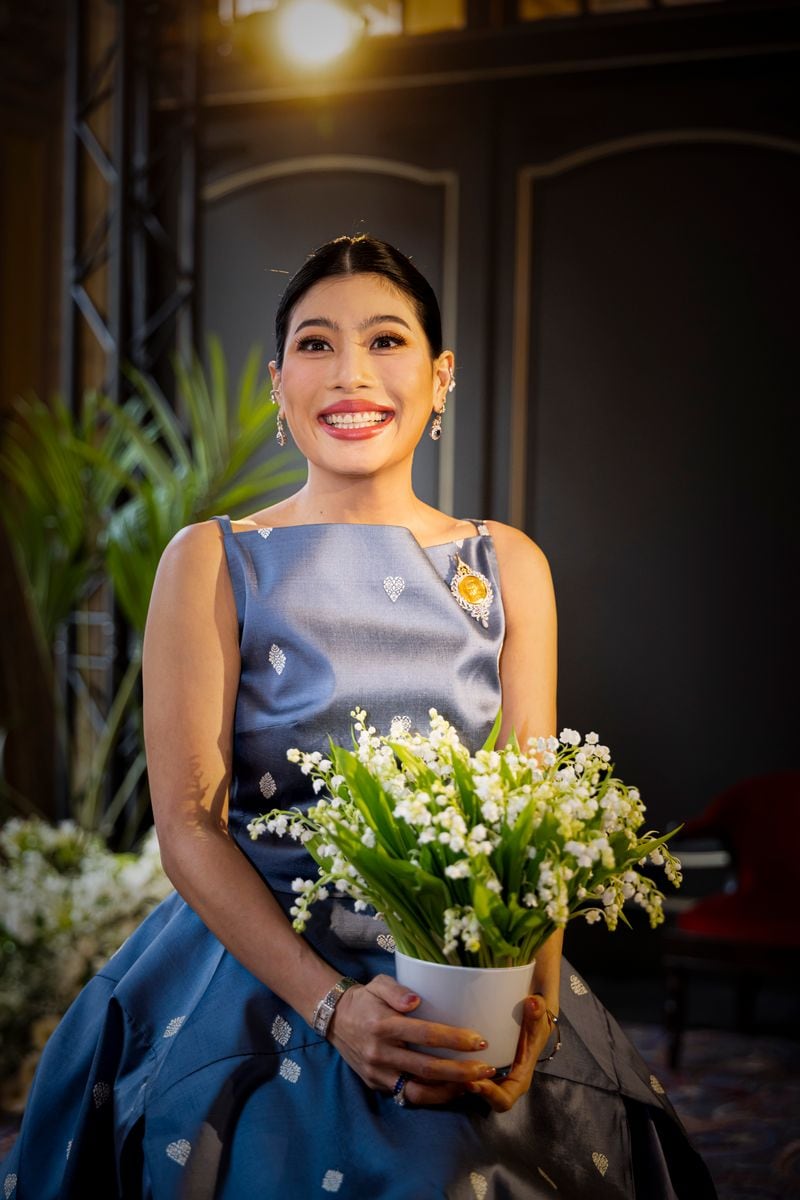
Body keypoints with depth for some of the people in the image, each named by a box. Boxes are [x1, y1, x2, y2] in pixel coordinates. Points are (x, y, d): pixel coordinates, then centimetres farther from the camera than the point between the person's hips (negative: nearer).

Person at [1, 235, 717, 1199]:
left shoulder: (508, 567, 7)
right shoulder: (212, 564, -2)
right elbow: (189, 827, -7)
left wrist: (531, 992, -15)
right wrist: (332, 1005, -20)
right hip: (260, 968, -2)